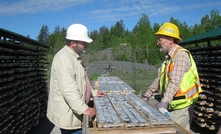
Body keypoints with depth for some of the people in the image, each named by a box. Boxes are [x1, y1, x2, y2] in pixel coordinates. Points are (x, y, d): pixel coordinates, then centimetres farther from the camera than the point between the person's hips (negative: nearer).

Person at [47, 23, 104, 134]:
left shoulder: (74, 57, 13)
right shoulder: (63, 58, -21)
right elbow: (68, 89, -30)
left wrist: (93, 93, 18)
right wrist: (84, 108, -30)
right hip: (68, 114, -10)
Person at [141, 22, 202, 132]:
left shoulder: (181, 55, -17)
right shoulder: (168, 57, 13)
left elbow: (175, 82, -28)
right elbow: (159, 79, 14)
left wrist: (164, 102, -35)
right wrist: (147, 95, 13)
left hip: (181, 105, -8)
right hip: (172, 104, 8)